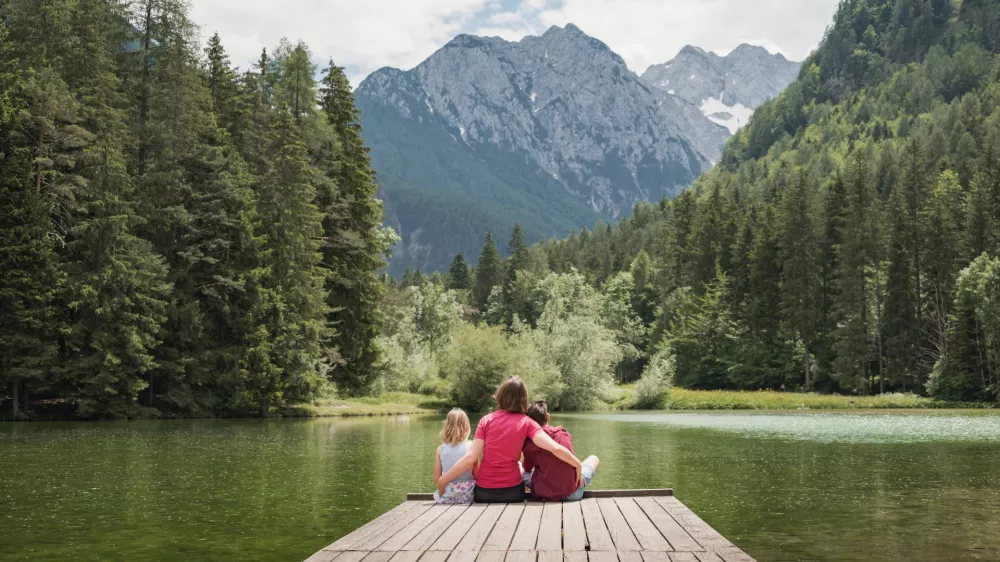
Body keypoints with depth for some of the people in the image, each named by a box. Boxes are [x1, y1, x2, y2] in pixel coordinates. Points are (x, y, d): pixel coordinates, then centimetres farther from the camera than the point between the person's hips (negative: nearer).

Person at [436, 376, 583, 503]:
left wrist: (443, 480, -3)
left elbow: (470, 458, -10)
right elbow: (554, 448, -15)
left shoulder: (486, 420, -2)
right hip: (512, 491, -1)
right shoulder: (527, 423, -3)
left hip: (484, 492, 1)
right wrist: (578, 465, -3)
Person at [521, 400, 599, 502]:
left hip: (543, 495, 0)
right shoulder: (565, 434, -1)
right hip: (572, 493, 1)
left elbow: (527, 470, 6)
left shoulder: (529, 443, -9)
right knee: (594, 459, 28)